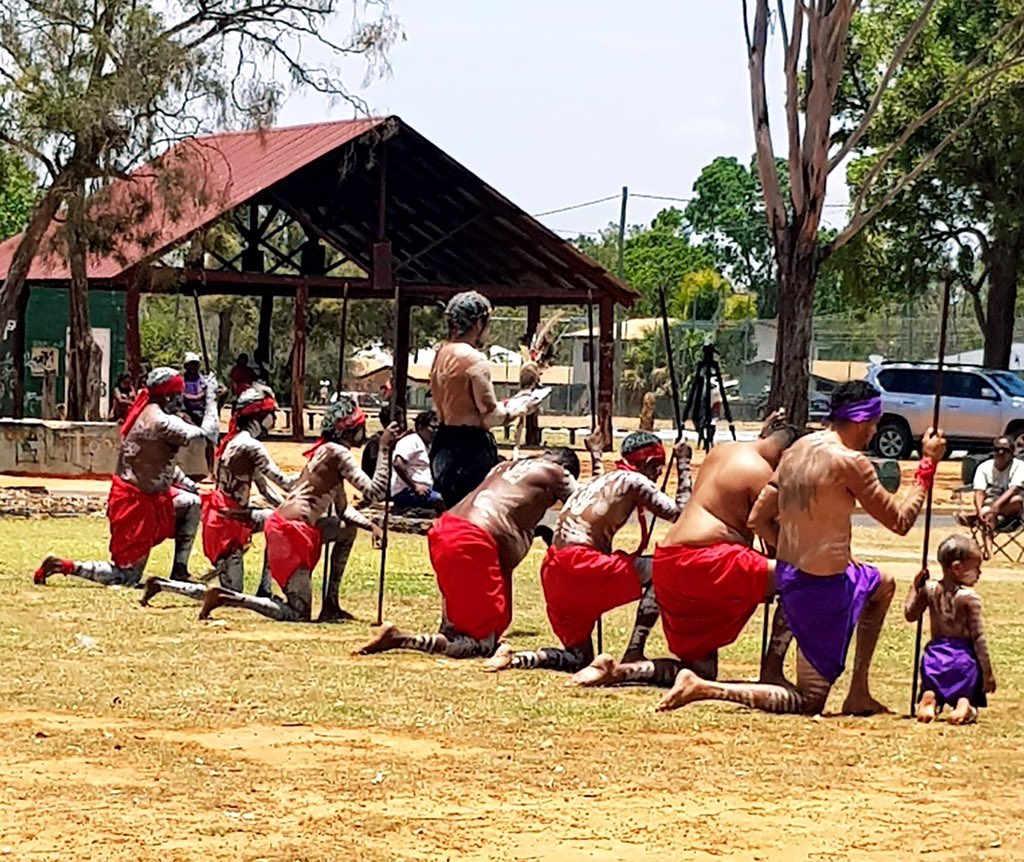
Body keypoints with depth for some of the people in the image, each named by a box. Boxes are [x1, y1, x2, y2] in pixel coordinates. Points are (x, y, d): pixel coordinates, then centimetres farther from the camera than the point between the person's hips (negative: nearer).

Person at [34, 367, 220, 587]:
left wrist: (188, 484, 10)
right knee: (126, 578, -3)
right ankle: (62, 566, -3)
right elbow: (207, 434, -22)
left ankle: (179, 573, 22)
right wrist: (211, 397, -12)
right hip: (135, 503, -10)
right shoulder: (160, 421, -22)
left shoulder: (145, 414, 8)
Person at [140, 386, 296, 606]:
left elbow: (265, 488, 14)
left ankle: (265, 591, 17)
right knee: (231, 595, -3)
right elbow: (283, 482, -21)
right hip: (226, 523, -9)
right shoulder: (250, 446, -19)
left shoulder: (236, 441, 10)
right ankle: (162, 585, -2)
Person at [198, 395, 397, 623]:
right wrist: (383, 448, -12)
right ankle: (224, 597, -9)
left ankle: (330, 605, 21)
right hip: (292, 532, -10)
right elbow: (375, 493, -17)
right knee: (298, 615, -4)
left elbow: (343, 509, 23)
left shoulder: (325, 450, 18)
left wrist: (369, 526, 9)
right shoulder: (338, 454, -10)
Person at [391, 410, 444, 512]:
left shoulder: (427, 447, 25)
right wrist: (414, 487, -19)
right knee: (440, 501, -29)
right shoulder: (412, 441, -5)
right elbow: (397, 463, -20)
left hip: (422, 491, 10)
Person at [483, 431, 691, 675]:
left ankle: (515, 659, -6)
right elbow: (679, 513, 3)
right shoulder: (634, 481, 2)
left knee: (579, 658, 17)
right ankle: (633, 655, -3)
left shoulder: (599, 481, 25)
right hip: (580, 564, -8)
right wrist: (683, 465, 14)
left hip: (554, 572, 8)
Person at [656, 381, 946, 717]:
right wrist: (928, 463, -3)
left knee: (883, 585, 35)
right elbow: (900, 521, -11)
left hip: (789, 574, 9)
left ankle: (859, 695, 33)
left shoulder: (797, 449, 5)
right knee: (807, 702, 3)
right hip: (823, 588, -9)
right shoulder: (849, 462, -19)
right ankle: (701, 687, -10)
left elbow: (758, 519, 8)